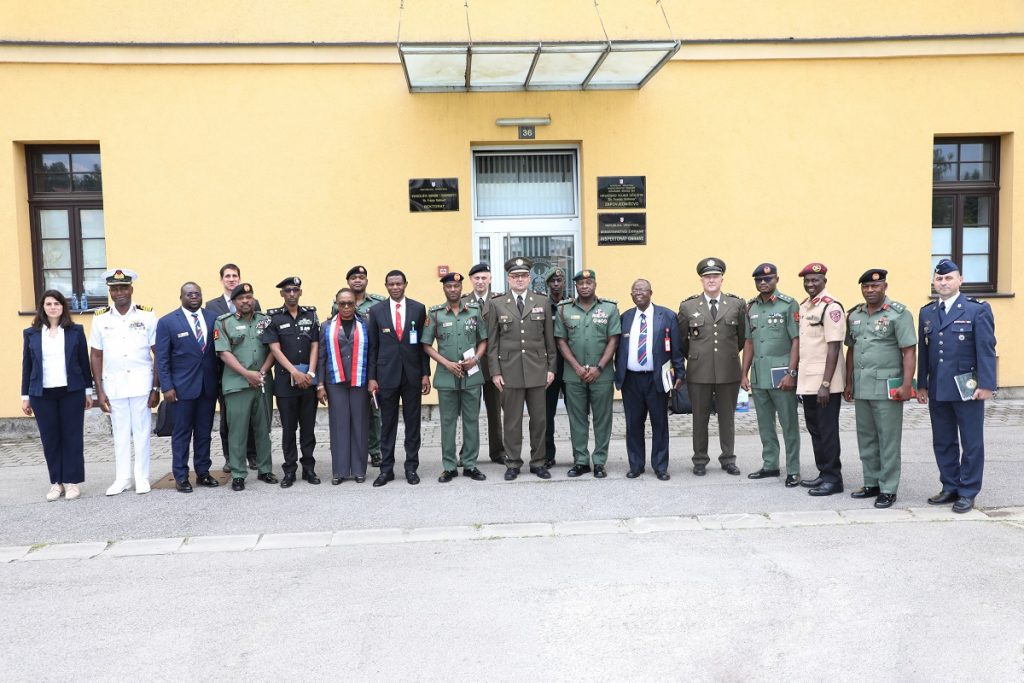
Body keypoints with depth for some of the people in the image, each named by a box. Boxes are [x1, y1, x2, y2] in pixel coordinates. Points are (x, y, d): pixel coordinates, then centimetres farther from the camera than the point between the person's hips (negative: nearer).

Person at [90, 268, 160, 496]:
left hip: (141, 383, -2)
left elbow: (158, 353, -1)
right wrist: (99, 391, 2)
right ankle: (122, 478, 18)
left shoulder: (147, 315, -2)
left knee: (141, 431, 4)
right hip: (113, 384, 2)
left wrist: (156, 388, -5)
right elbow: (96, 356, 6)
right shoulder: (100, 319, 4)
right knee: (120, 433, 9)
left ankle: (142, 478, 14)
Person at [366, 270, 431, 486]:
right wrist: (372, 377, -1)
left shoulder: (418, 309, 4)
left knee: (412, 423, 6)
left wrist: (426, 373, 0)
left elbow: (423, 343, 5)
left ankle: (411, 468, 14)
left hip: (412, 374, 0)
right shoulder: (376, 311, 3)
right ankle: (386, 469, 14)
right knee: (387, 424, 6)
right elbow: (372, 346, 4)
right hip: (386, 374, 0)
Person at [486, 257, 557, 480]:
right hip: (509, 371, -1)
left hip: (537, 370, 1)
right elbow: (492, 342, 3)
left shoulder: (542, 302, 7)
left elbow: (549, 339, 8)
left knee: (539, 419, 7)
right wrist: (495, 372, -3)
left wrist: (551, 368, 3)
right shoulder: (496, 305, 4)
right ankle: (512, 463, 16)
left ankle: (538, 462, 19)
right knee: (511, 420, 5)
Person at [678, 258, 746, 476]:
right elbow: (681, 339, 11)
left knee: (727, 417, 9)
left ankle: (728, 459, 21)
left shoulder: (737, 304, 3)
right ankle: (700, 460, 18)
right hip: (699, 372, 0)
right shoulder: (688, 306, 2)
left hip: (729, 371, 0)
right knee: (700, 418, 7)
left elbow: (743, 336, 11)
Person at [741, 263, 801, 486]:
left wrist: (791, 373, -14)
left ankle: (793, 470, 8)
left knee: (789, 424, 1)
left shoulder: (788, 304, -4)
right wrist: (744, 374, 11)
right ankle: (770, 465, 24)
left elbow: (796, 340, -8)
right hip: (758, 375, 6)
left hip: (781, 374, -5)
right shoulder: (751, 307, 11)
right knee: (765, 424, 13)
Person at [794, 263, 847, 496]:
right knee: (814, 429, 14)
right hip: (807, 381, 8)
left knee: (827, 430, -1)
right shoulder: (803, 306, 13)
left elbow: (834, 348, -16)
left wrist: (825, 384, -20)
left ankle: (833, 478, 8)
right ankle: (823, 473, 25)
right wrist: (796, 375, 14)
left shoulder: (831, 307, -12)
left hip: (825, 383, -8)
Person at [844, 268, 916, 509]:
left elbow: (909, 352, -9)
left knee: (888, 441, 0)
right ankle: (871, 484, 23)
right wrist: (848, 383, 14)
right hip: (861, 388, 6)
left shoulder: (898, 313, -5)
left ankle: (888, 489, 8)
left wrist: (906, 385, -16)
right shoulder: (854, 315, 12)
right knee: (866, 439, 13)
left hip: (886, 388, -6)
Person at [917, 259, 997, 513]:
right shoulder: (927, 313, 11)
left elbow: (986, 349, -7)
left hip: (967, 388, -5)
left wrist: (986, 385, -13)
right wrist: (922, 385, 10)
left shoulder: (978, 309, -3)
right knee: (943, 443, 10)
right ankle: (950, 488, 22)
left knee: (971, 443, 3)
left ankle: (967, 493, 13)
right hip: (938, 391, 5)